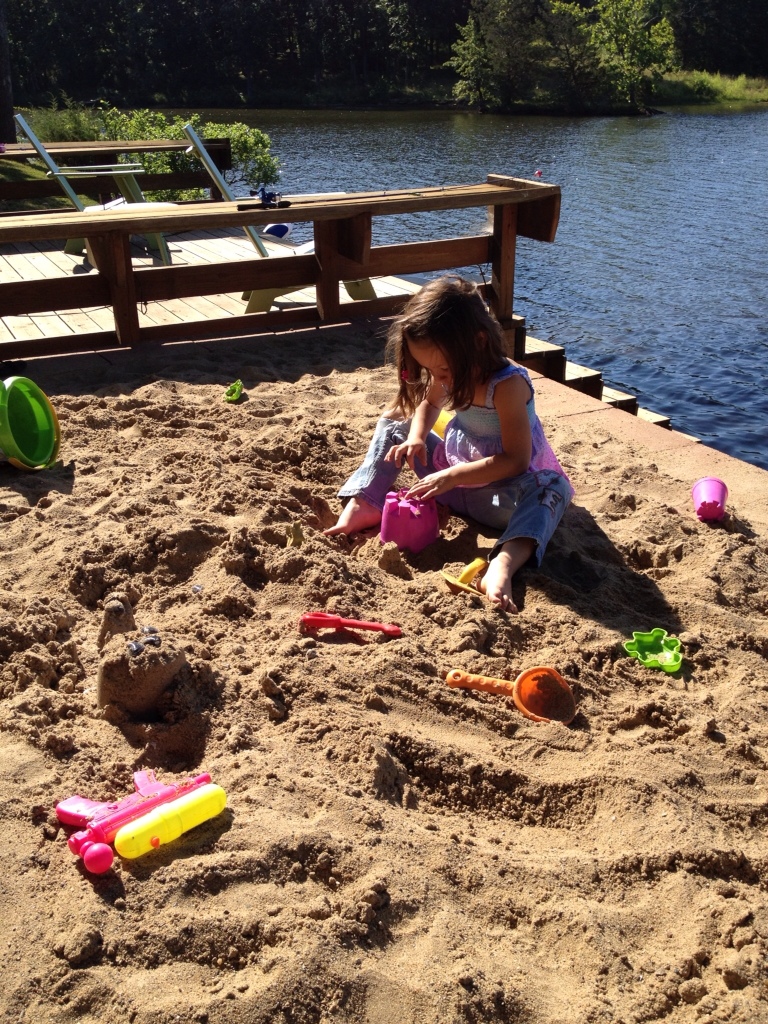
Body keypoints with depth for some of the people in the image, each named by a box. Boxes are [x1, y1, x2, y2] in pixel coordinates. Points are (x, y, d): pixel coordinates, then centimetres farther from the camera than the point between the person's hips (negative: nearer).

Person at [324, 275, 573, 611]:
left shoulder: (507, 384, -30)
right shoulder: (447, 374, -9)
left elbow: (516, 460, -31)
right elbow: (430, 402, 13)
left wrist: (452, 476, -34)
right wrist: (416, 437, -8)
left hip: (500, 490, -7)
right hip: (453, 475, 7)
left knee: (550, 490, -39)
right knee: (394, 423, 5)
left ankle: (503, 565, -64)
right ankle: (363, 505, -10)